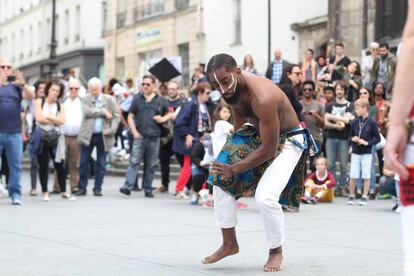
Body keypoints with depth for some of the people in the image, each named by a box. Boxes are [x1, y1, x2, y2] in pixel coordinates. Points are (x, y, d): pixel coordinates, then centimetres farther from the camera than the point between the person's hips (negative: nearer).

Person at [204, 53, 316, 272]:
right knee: (220, 179, 2)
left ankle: (276, 251, 2)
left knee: (265, 196, -24)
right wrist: (229, 152, 7)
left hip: (287, 141, -8)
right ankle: (229, 243, 15)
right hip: (258, 133, 8)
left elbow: (269, 149, -31)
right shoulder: (231, 86, -13)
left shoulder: (262, 97, -38)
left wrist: (234, 169, -27)